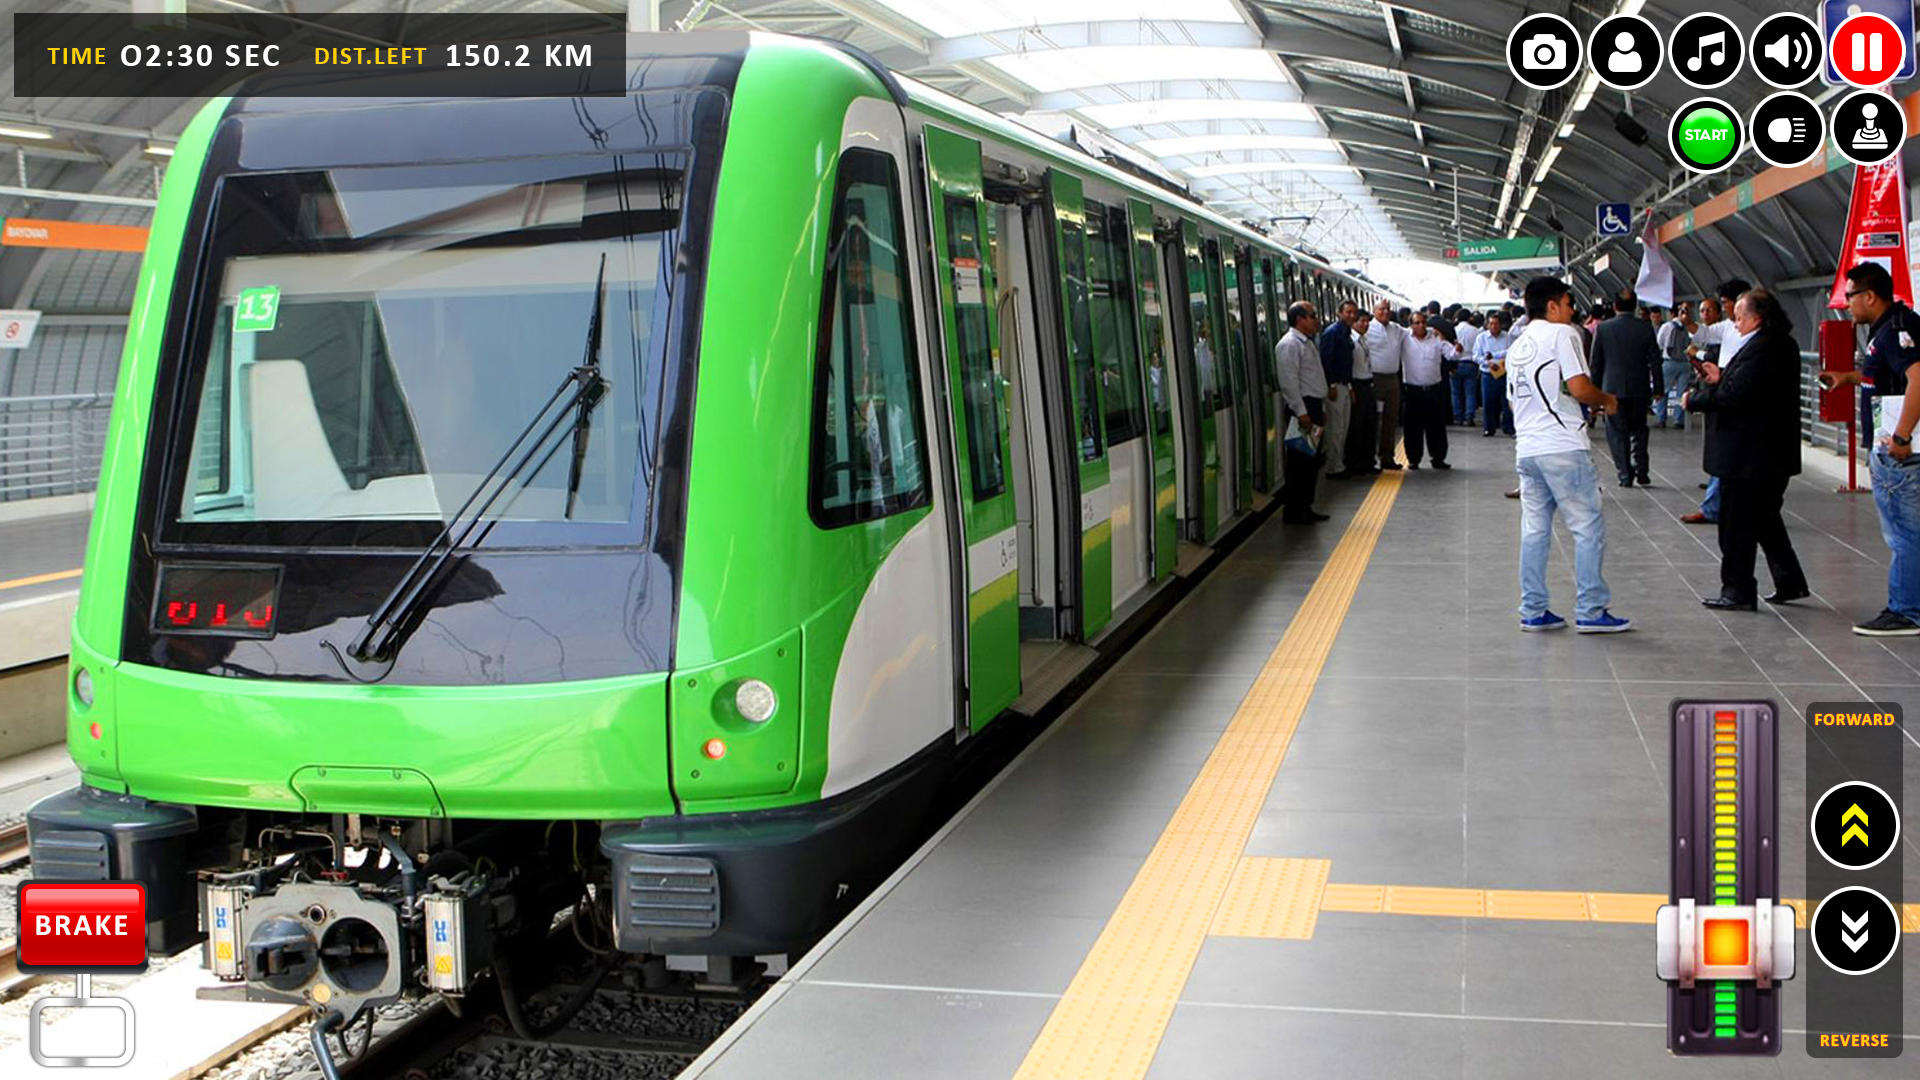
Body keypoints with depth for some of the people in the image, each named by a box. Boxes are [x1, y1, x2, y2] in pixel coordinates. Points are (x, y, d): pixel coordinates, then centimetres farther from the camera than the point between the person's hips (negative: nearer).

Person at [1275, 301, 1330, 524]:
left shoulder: (1308, 344, 18)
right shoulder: (1289, 345, -13)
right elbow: (1288, 382, -19)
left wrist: (1321, 409, 22)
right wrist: (1301, 413, -21)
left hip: (1313, 407, 10)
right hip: (1301, 408, -10)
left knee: (1312, 460, 13)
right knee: (1299, 462, -6)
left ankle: (1305, 508, 20)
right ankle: (1293, 512, -2)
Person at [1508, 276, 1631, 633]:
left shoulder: (1517, 347, 19)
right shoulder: (1561, 334, -5)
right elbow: (1579, 388, -15)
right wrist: (1606, 400, 5)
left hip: (1526, 448, 8)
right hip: (1562, 447, -8)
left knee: (1534, 530, 10)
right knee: (1588, 527, -1)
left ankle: (1532, 611, 10)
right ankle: (1590, 611, -1)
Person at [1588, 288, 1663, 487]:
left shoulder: (1603, 328, -5)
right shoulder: (1645, 328, -4)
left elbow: (1595, 363, -1)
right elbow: (1655, 360, -1)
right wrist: (1658, 388, 7)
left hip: (1613, 388, -1)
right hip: (1639, 389, 1)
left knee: (1617, 433, 5)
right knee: (1639, 430, 16)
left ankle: (1625, 475, 1)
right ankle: (1641, 471, 8)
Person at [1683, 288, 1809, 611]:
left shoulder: (1759, 349, -21)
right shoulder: (1784, 344, 10)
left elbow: (1733, 396, -25)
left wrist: (1694, 399, -12)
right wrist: (1721, 377, 9)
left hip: (1748, 456, -10)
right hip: (1775, 454, 10)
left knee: (1737, 524, 0)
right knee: (1766, 519, 21)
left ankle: (1738, 592, 6)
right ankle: (1791, 583, 25)